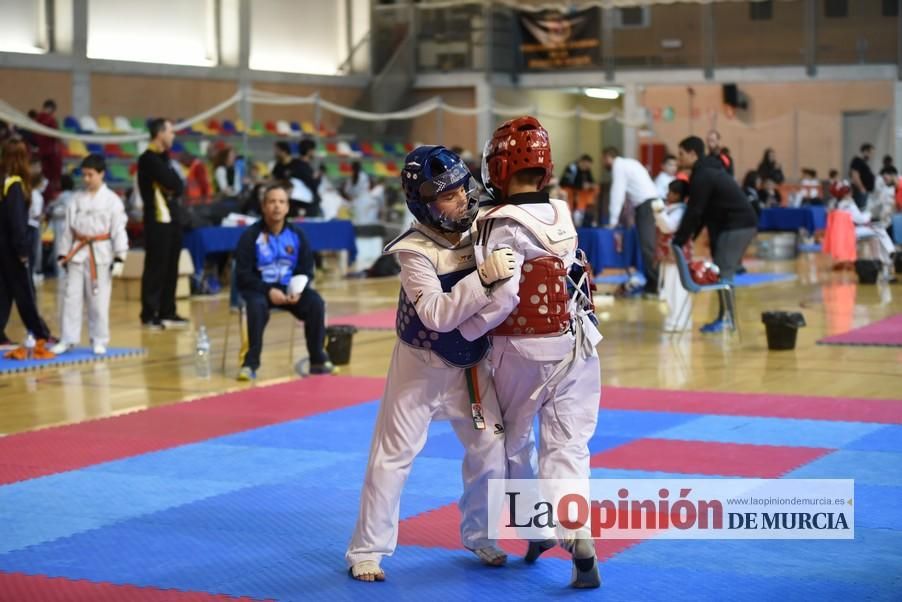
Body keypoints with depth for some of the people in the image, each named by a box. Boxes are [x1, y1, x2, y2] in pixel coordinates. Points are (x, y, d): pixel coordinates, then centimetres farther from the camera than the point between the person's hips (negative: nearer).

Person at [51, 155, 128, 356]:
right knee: (72, 297, 3)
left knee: (99, 300, 2)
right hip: (77, 253, 4)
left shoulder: (112, 200, -4)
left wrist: (119, 258, -11)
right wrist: (63, 254, 9)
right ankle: (67, 339, 9)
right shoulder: (77, 199, 8)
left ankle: (99, 341, 12)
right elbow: (68, 229, 12)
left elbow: (119, 231, -6)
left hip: (100, 254, -4)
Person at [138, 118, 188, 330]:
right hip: (157, 219, -9)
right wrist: (175, 185, -1)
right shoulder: (149, 159, -12)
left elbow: (178, 186, 11)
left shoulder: (162, 157, 17)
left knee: (170, 267, 11)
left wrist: (174, 186, -8)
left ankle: (167, 312, 18)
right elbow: (172, 183, -20)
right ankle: (149, 315, -3)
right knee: (156, 267, -7)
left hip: (171, 217, 9)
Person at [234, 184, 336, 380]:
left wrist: (297, 291, -15)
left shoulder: (297, 235, 2)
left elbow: (306, 271, 6)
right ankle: (250, 364, -27)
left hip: (290, 288, 3)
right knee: (257, 307, -37)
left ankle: (318, 360, -11)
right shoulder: (250, 236, -8)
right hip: (258, 288, -3)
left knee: (316, 303, -23)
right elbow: (242, 275, -10)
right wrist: (269, 291, -22)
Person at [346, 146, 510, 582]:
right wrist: (484, 280, -44)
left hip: (472, 363, 5)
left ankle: (477, 537, 27)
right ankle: (367, 550, 13)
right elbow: (438, 315, -34)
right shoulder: (414, 250, -24)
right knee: (393, 456, 2)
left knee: (490, 451, 6)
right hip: (421, 364, -4)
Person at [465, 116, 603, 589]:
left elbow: (502, 297, -23)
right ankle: (577, 541, -9)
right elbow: (546, 275, 2)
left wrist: (461, 332, -13)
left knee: (513, 442, 18)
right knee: (568, 445, 4)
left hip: (525, 352, -5)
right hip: (577, 343, 5)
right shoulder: (559, 214, 3)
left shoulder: (503, 224, -16)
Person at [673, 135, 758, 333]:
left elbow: (693, 212, -16)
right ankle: (727, 317, 13)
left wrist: (677, 243, -12)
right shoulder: (710, 170, 17)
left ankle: (726, 319, -10)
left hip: (736, 225, -10)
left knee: (723, 272, -10)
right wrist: (691, 235, 14)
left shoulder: (702, 176, -14)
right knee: (725, 272, 11)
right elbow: (704, 210, 19)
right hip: (743, 223, 10)